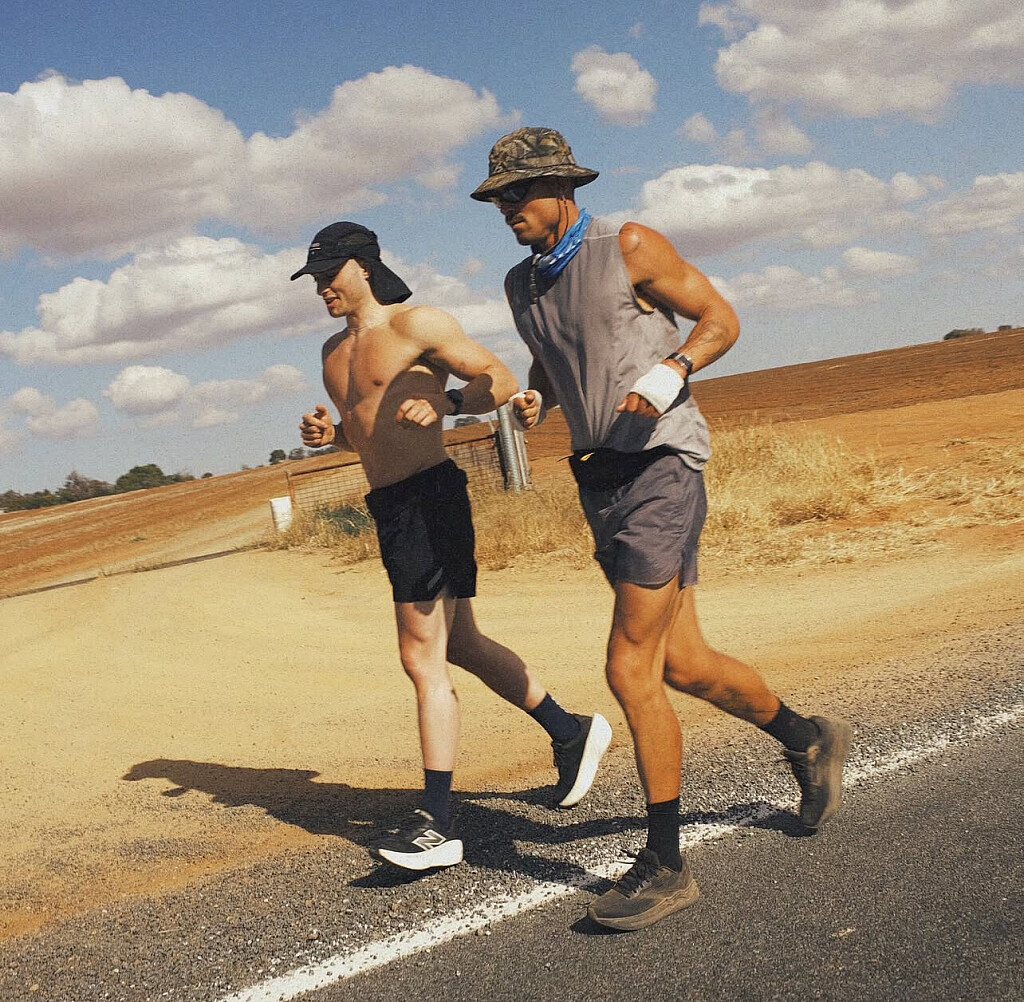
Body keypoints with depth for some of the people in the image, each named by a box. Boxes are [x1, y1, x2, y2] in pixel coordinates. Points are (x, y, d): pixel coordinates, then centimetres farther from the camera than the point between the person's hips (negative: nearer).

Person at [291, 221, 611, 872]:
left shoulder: (416, 324, -7)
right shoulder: (334, 352, 17)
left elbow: (501, 380, -7)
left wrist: (445, 404, -24)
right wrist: (328, 434, 7)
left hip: (430, 496, -9)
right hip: (389, 508, 9)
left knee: (423, 658, -11)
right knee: (461, 647, 18)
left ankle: (437, 823, -8)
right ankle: (571, 733, 34)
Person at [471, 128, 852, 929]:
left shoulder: (628, 247, -7)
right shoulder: (522, 284, 12)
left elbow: (720, 318, -3)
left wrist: (671, 369, -21)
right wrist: (535, 399, 5)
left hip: (660, 466, -7)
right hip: (600, 477, 7)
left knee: (632, 669, -11)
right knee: (683, 664, 12)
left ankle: (665, 865, 0)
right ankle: (808, 742, 38)